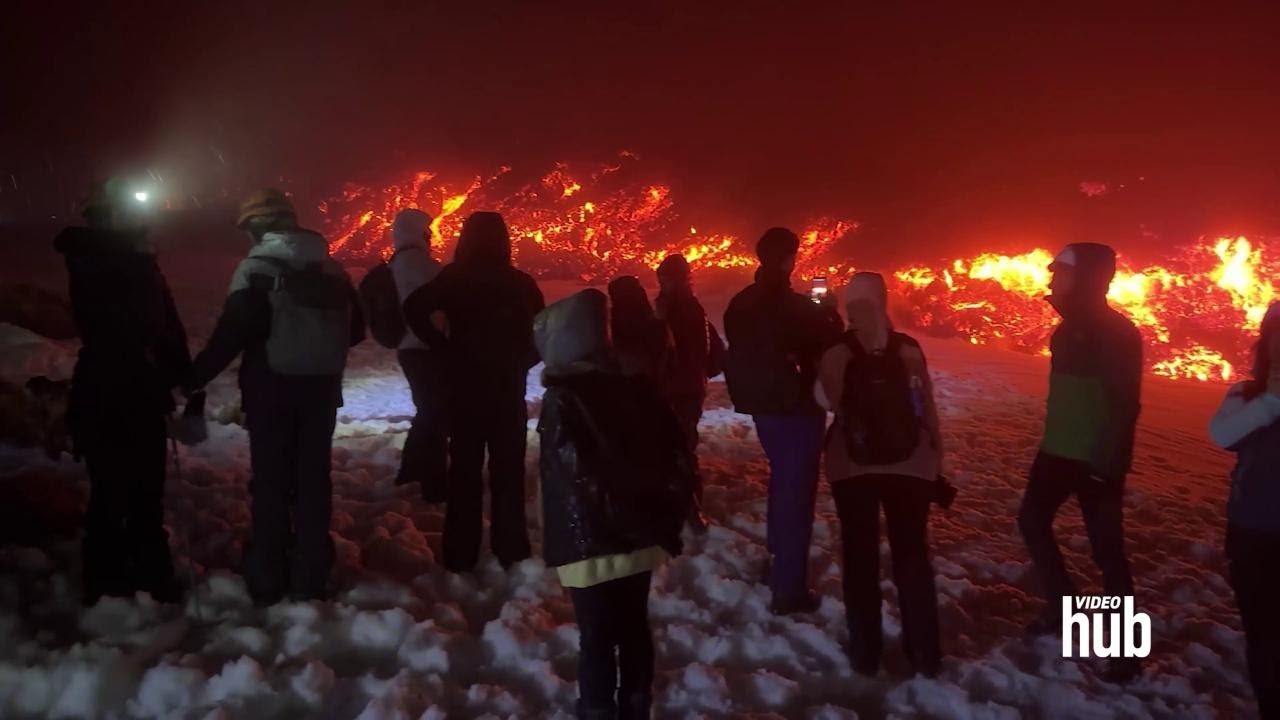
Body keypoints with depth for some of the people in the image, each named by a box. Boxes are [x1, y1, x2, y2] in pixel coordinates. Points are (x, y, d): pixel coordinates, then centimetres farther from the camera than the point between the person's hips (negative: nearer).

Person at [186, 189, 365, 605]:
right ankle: (310, 580, 15)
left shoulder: (258, 266, -9)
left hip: (272, 389, -4)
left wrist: (194, 377, -11)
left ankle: (268, 582, 8)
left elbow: (232, 333, -18)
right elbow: (356, 329, 14)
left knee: (271, 482, 4)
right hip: (322, 387, 4)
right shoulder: (330, 267, 8)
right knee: (313, 479, 10)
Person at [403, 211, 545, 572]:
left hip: (464, 388, 0)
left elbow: (414, 308, -13)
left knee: (464, 469, 8)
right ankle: (510, 550, 12)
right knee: (508, 470, 9)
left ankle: (461, 554, 11)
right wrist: (521, 361, 10)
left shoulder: (453, 278, -5)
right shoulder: (521, 284, -3)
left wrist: (443, 347, -3)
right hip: (508, 390, 0)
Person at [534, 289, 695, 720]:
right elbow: (680, 460, 1)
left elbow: (579, 477, -22)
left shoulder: (563, 399, -15)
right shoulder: (638, 390, 1)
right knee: (634, 628, 20)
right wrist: (665, 521, 6)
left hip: (591, 545, -6)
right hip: (641, 540, 6)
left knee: (597, 639, 9)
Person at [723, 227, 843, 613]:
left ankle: (779, 560, 36)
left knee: (781, 479, 24)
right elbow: (829, 344, -8)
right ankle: (789, 588, 0)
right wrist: (830, 314, 9)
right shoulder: (794, 305, -20)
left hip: (762, 404, 8)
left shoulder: (740, 304, 3)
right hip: (796, 406, -8)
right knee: (798, 488, -2)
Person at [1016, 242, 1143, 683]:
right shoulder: (1069, 328, 9)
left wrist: (1111, 462, -24)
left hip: (1096, 458, -9)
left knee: (1106, 549, -3)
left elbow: (1124, 404, -21)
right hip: (1058, 450, 9)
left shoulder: (1116, 332, -17)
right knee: (1033, 520, 14)